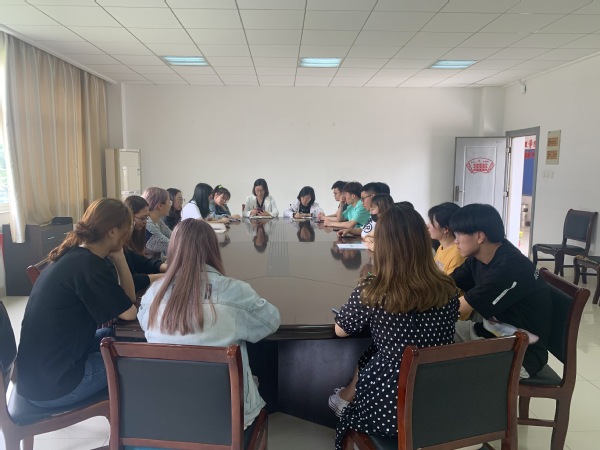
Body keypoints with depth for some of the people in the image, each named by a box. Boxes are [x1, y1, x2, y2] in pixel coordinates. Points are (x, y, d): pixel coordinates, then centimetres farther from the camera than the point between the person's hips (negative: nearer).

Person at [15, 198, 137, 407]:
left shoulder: (74, 255, 4)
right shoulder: (88, 266, -24)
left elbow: (125, 301, 4)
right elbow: (129, 313, -14)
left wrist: (117, 256, -6)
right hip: (52, 385, -9)